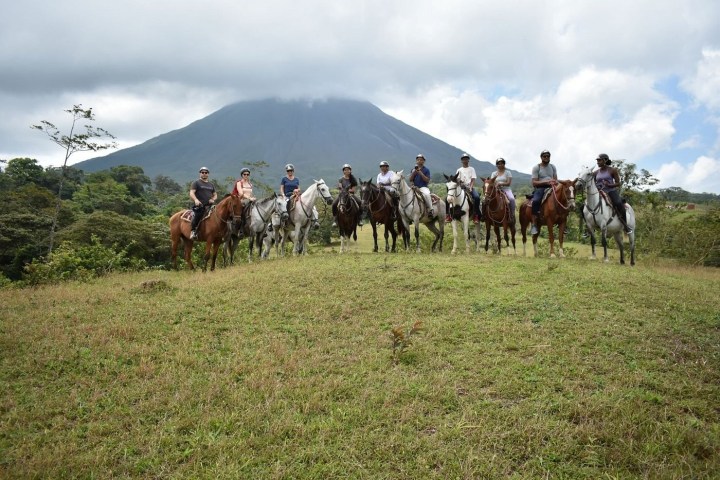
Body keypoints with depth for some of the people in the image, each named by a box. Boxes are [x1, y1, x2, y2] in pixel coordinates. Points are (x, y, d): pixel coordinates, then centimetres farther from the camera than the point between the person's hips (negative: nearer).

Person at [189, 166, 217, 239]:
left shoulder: (211, 184, 26)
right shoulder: (196, 183, 9)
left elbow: (215, 195, 29)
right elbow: (191, 193, -3)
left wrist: (213, 199, 4)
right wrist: (196, 200, -24)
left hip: (209, 206, 6)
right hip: (199, 206, -5)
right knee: (197, 214, -34)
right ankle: (193, 231, -28)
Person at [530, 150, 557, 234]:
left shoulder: (552, 167, 17)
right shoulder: (536, 168, 1)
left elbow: (556, 180, 17)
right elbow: (534, 183, -8)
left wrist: (554, 182, -8)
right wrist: (546, 182, -19)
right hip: (540, 188, -5)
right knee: (536, 201, -35)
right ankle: (534, 225, -32)